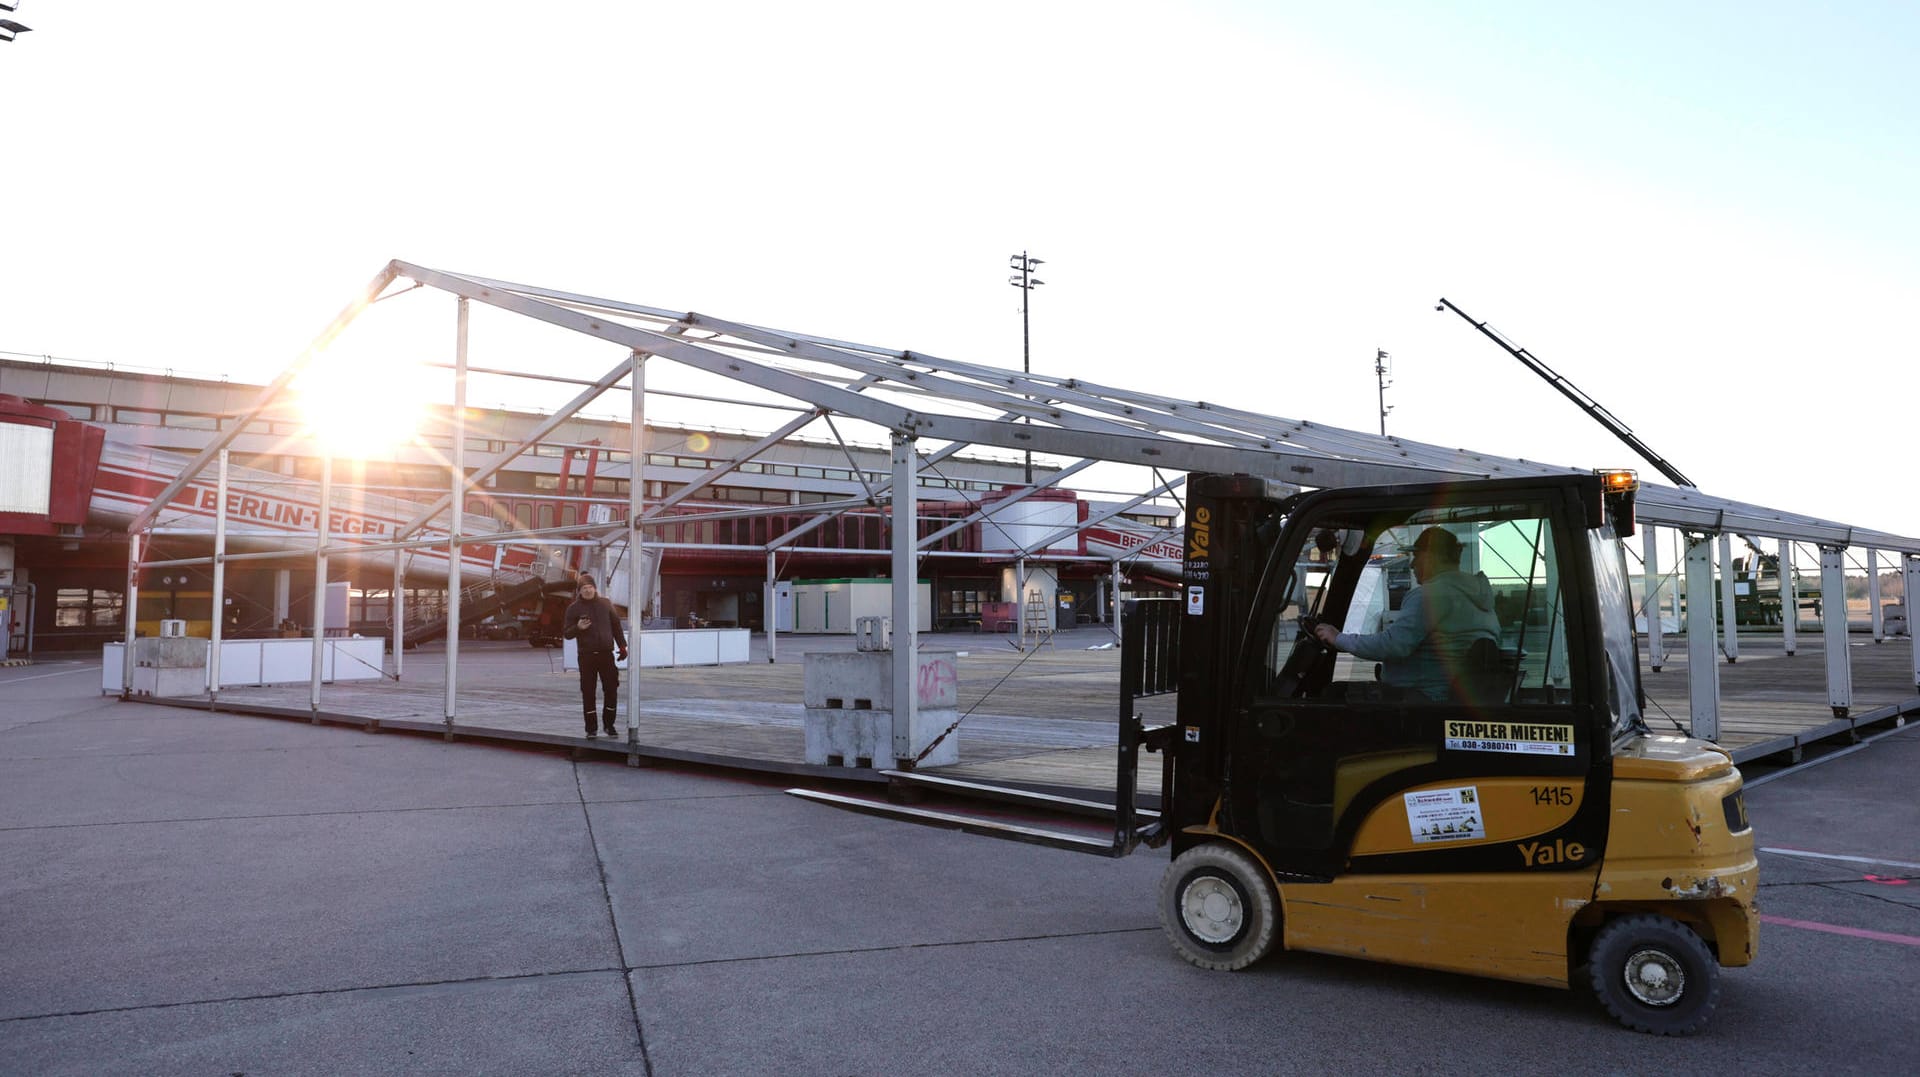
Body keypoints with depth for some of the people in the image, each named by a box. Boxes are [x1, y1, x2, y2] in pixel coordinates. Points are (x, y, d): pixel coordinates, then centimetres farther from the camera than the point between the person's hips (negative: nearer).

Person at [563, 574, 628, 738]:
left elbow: (616, 626, 15)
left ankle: (609, 724, 15)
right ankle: (591, 728, 9)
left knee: (611, 689, 0)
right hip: (587, 656, -2)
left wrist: (622, 646, 11)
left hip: (606, 653, 2)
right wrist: (578, 627, -19)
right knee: (588, 693, 0)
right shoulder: (574, 608, 2)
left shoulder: (605, 604, 9)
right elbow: (567, 633, 2)